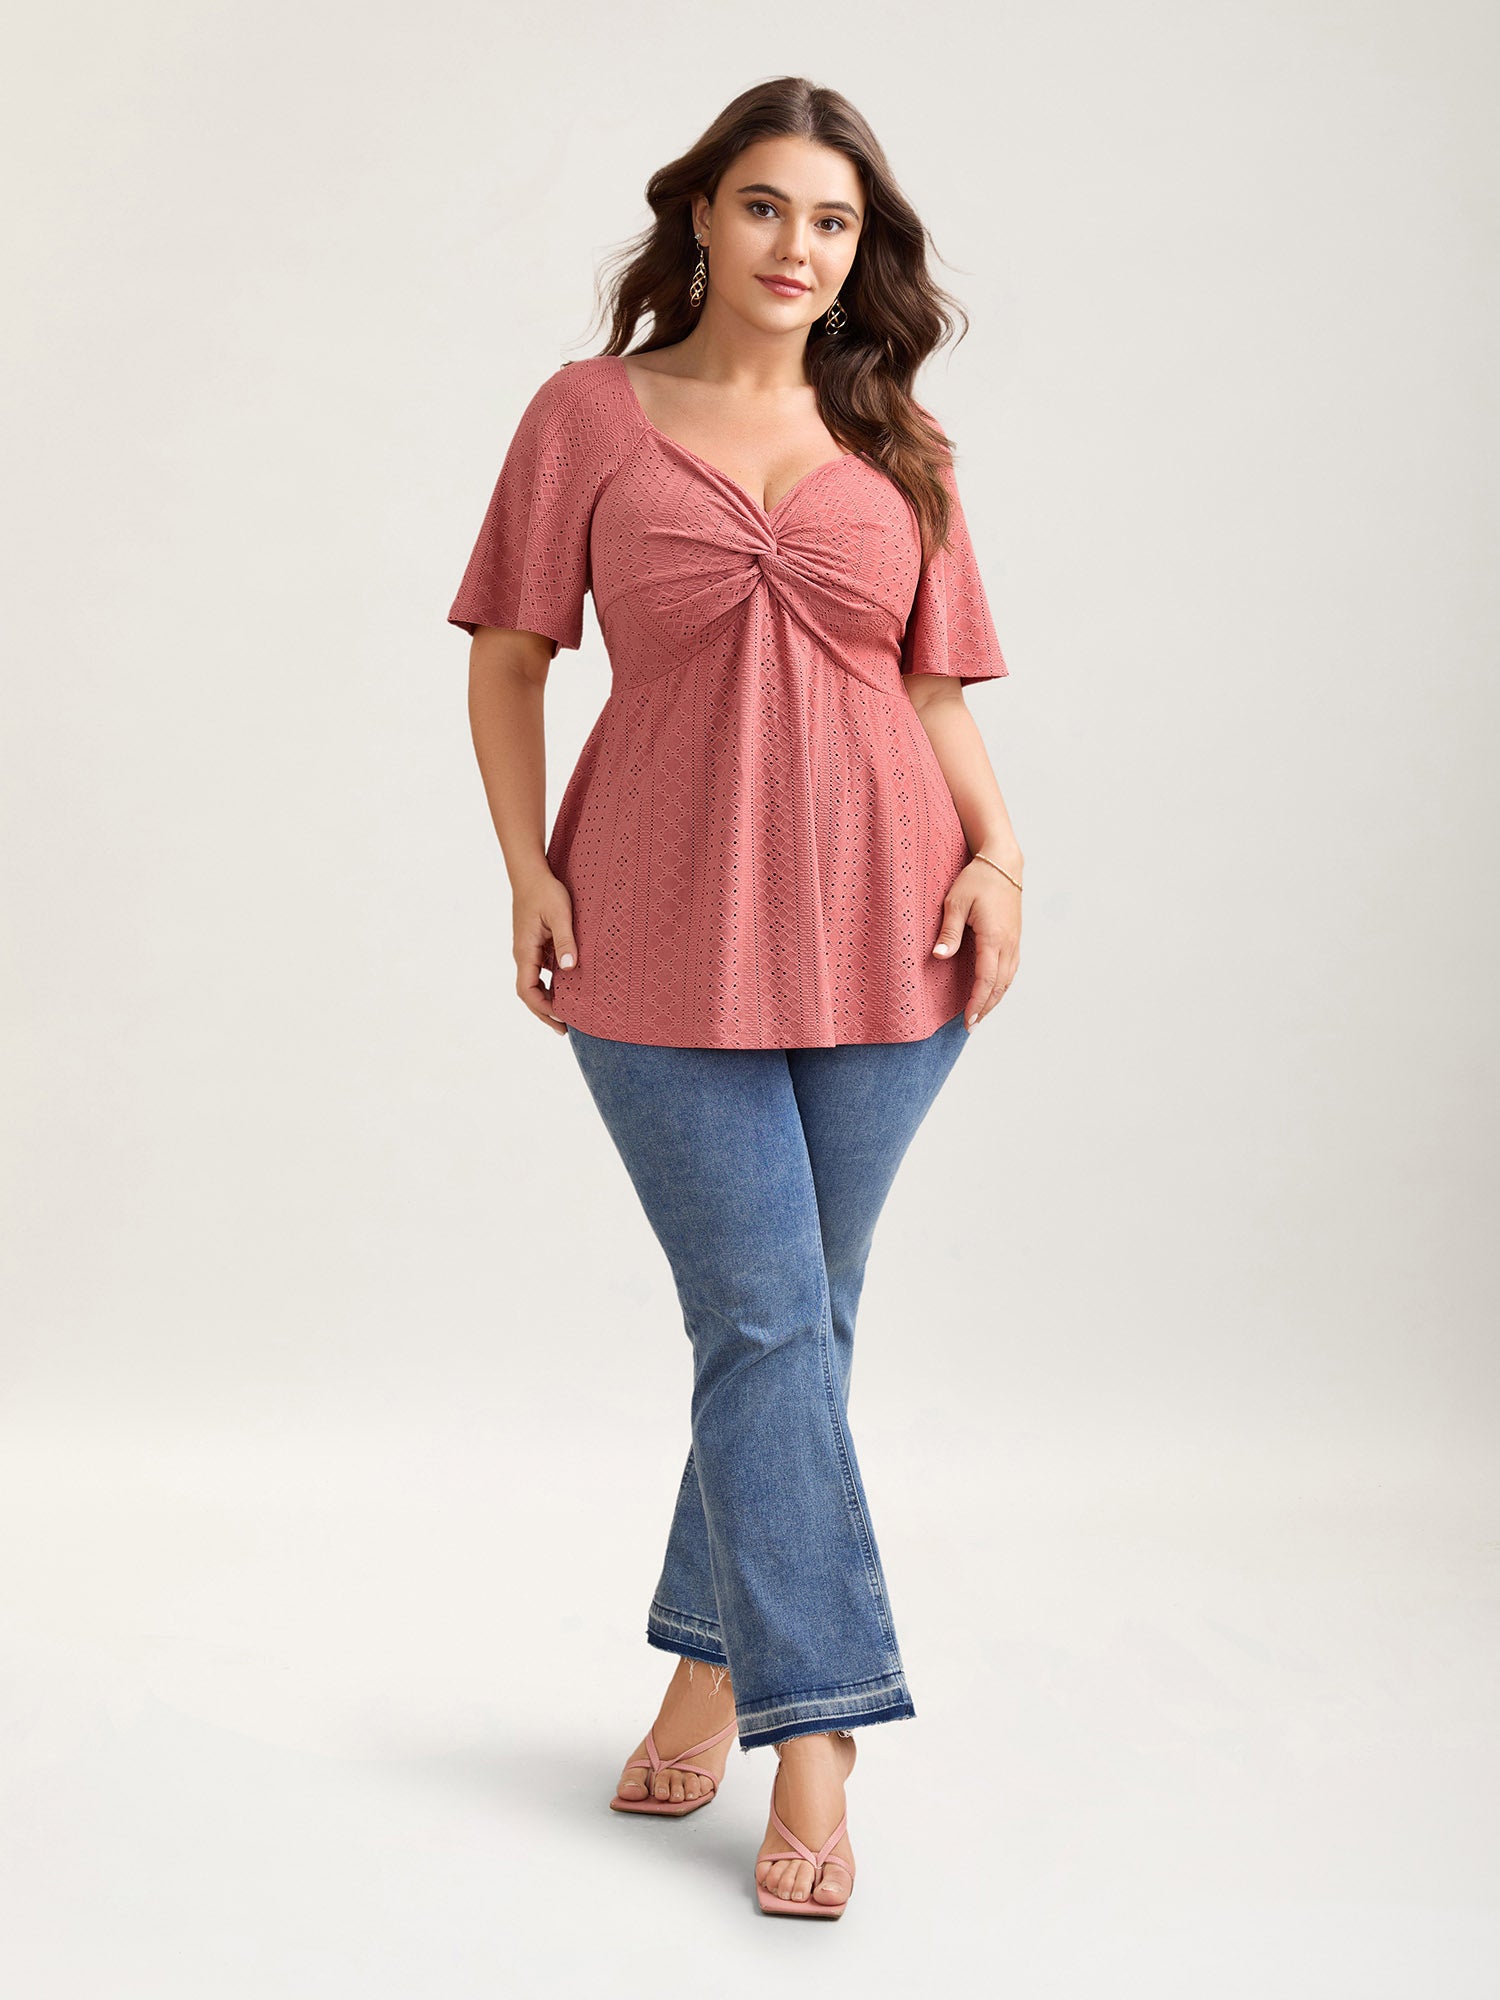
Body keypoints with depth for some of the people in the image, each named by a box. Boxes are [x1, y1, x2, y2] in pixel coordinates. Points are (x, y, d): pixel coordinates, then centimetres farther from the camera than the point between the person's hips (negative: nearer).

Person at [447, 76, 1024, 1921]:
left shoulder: (900, 448, 9)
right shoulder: (589, 415, 3)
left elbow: (937, 686, 10)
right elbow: (507, 658, 5)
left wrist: (996, 852, -5)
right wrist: (528, 870, -4)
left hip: (877, 936, 3)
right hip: (664, 940, -2)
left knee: (795, 1320, 8)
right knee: (762, 1326, -5)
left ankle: (712, 1662, 27)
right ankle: (815, 1744, 1)